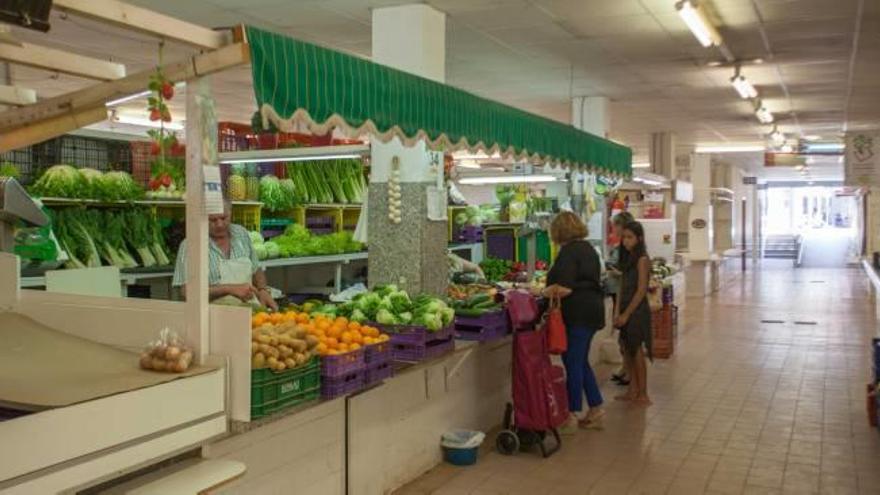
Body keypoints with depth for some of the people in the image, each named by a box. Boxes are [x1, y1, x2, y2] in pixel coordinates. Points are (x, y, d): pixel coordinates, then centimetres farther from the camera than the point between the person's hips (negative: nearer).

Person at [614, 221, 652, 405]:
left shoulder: (642, 259, -13)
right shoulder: (628, 259, 11)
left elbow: (641, 290, -17)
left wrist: (626, 314, -16)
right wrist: (619, 313, 6)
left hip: (637, 311, -8)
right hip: (626, 311, 8)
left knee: (638, 353, 0)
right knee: (627, 351, 11)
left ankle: (643, 394, 9)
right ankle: (633, 390, 21)